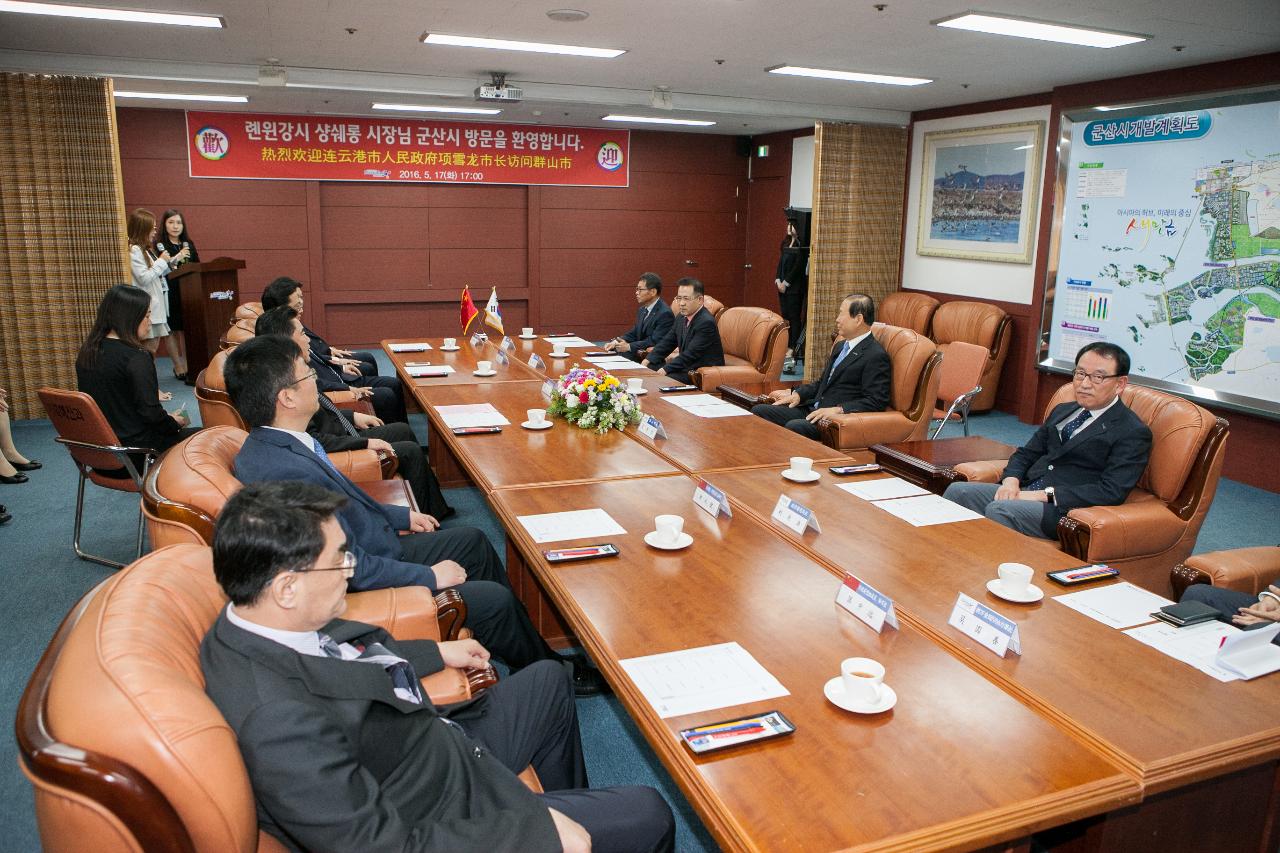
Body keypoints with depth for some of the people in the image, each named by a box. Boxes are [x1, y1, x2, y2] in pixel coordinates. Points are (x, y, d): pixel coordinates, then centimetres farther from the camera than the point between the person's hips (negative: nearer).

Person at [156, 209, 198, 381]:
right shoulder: (158, 246, -3)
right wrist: (176, 258, -17)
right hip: (169, 293, -3)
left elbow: (198, 266, 15)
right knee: (170, 330, 2)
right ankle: (179, 367, 10)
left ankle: (187, 366, 10)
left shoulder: (189, 244, 12)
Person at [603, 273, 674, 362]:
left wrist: (629, 346, -22)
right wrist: (615, 342, -3)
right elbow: (633, 334, 15)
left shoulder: (665, 313, -15)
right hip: (640, 355, 8)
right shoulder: (642, 310, 14)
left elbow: (654, 341, -20)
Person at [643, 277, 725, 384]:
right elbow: (667, 342, 12)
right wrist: (648, 360, -2)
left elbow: (691, 354, -24)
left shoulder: (706, 322, -20)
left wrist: (666, 369, -24)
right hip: (686, 366, 9)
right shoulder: (683, 317, 7)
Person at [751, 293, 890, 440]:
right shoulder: (840, 346, 20)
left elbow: (876, 401, -15)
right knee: (758, 411, -4)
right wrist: (797, 394, 10)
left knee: (794, 427, -34)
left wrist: (838, 410, -23)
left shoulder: (876, 357, -9)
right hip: (813, 409, 9)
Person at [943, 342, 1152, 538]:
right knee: (957, 491, -15)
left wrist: (1046, 495, -18)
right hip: (1024, 491, 7)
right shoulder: (1062, 411, 22)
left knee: (998, 510, -33)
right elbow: (1026, 453, 22)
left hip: (1063, 510, -7)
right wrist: (1011, 480, -2)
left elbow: (1112, 491, -14)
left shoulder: (1133, 433, -2)